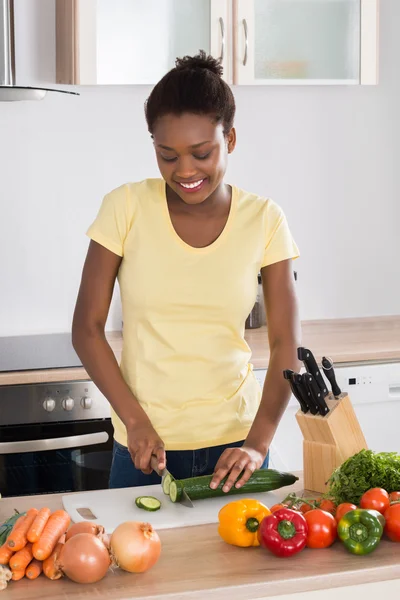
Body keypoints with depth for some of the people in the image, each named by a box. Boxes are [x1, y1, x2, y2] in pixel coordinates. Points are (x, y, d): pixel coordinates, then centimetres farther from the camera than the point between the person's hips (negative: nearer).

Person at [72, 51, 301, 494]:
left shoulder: (264, 220, -5)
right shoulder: (127, 208, -7)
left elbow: (286, 346, -5)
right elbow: (87, 328, -5)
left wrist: (258, 443, -16)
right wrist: (135, 421, -13)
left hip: (233, 444, 1)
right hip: (145, 442, 0)